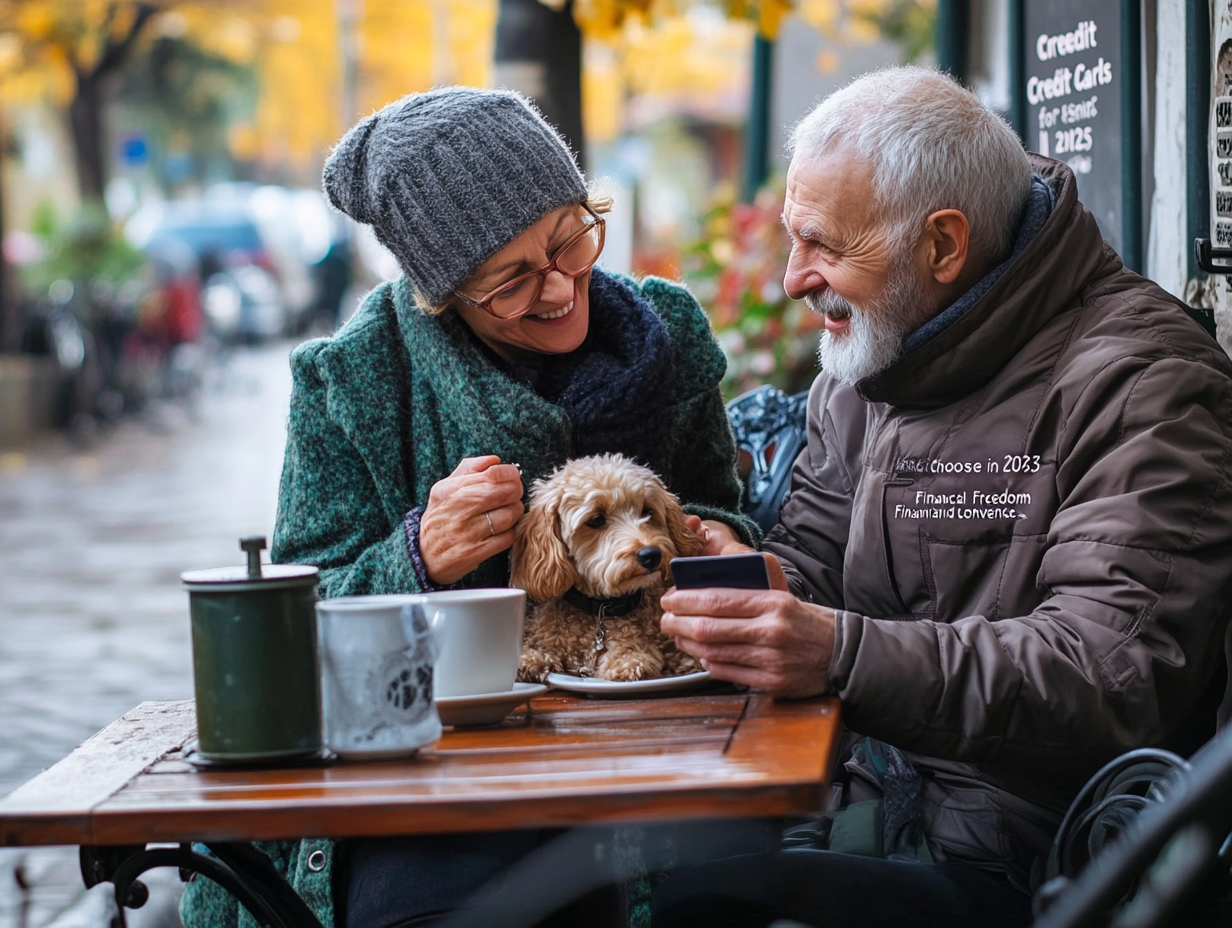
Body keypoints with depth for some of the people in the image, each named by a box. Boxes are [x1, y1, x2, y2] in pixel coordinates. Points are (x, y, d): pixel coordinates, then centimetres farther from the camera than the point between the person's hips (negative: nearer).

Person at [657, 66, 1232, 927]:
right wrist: (748, 588, -9)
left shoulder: (1141, 383, -14)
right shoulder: (863, 369, 13)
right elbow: (809, 566, 16)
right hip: (867, 813, 7)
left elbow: (1117, 678, -23)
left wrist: (845, 656, -33)